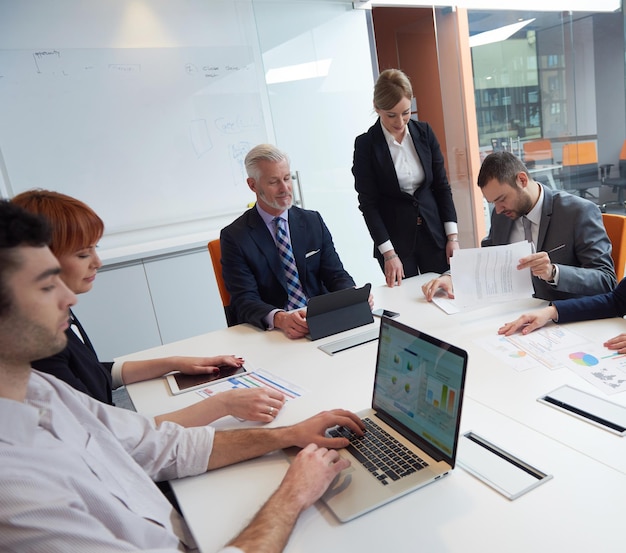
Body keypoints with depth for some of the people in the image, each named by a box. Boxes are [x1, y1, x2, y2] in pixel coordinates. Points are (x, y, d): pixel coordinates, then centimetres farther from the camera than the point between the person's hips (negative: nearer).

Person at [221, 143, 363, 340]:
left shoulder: (313, 221, 9)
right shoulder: (234, 236, -3)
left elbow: (336, 275, 6)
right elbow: (244, 300, -11)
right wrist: (279, 319, -32)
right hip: (269, 333, -1)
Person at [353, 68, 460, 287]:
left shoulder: (424, 132, 2)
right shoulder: (366, 144, -8)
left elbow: (442, 185, 5)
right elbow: (368, 203, -8)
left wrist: (452, 236, 0)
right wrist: (389, 253, -13)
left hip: (434, 233, 3)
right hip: (395, 238, -3)